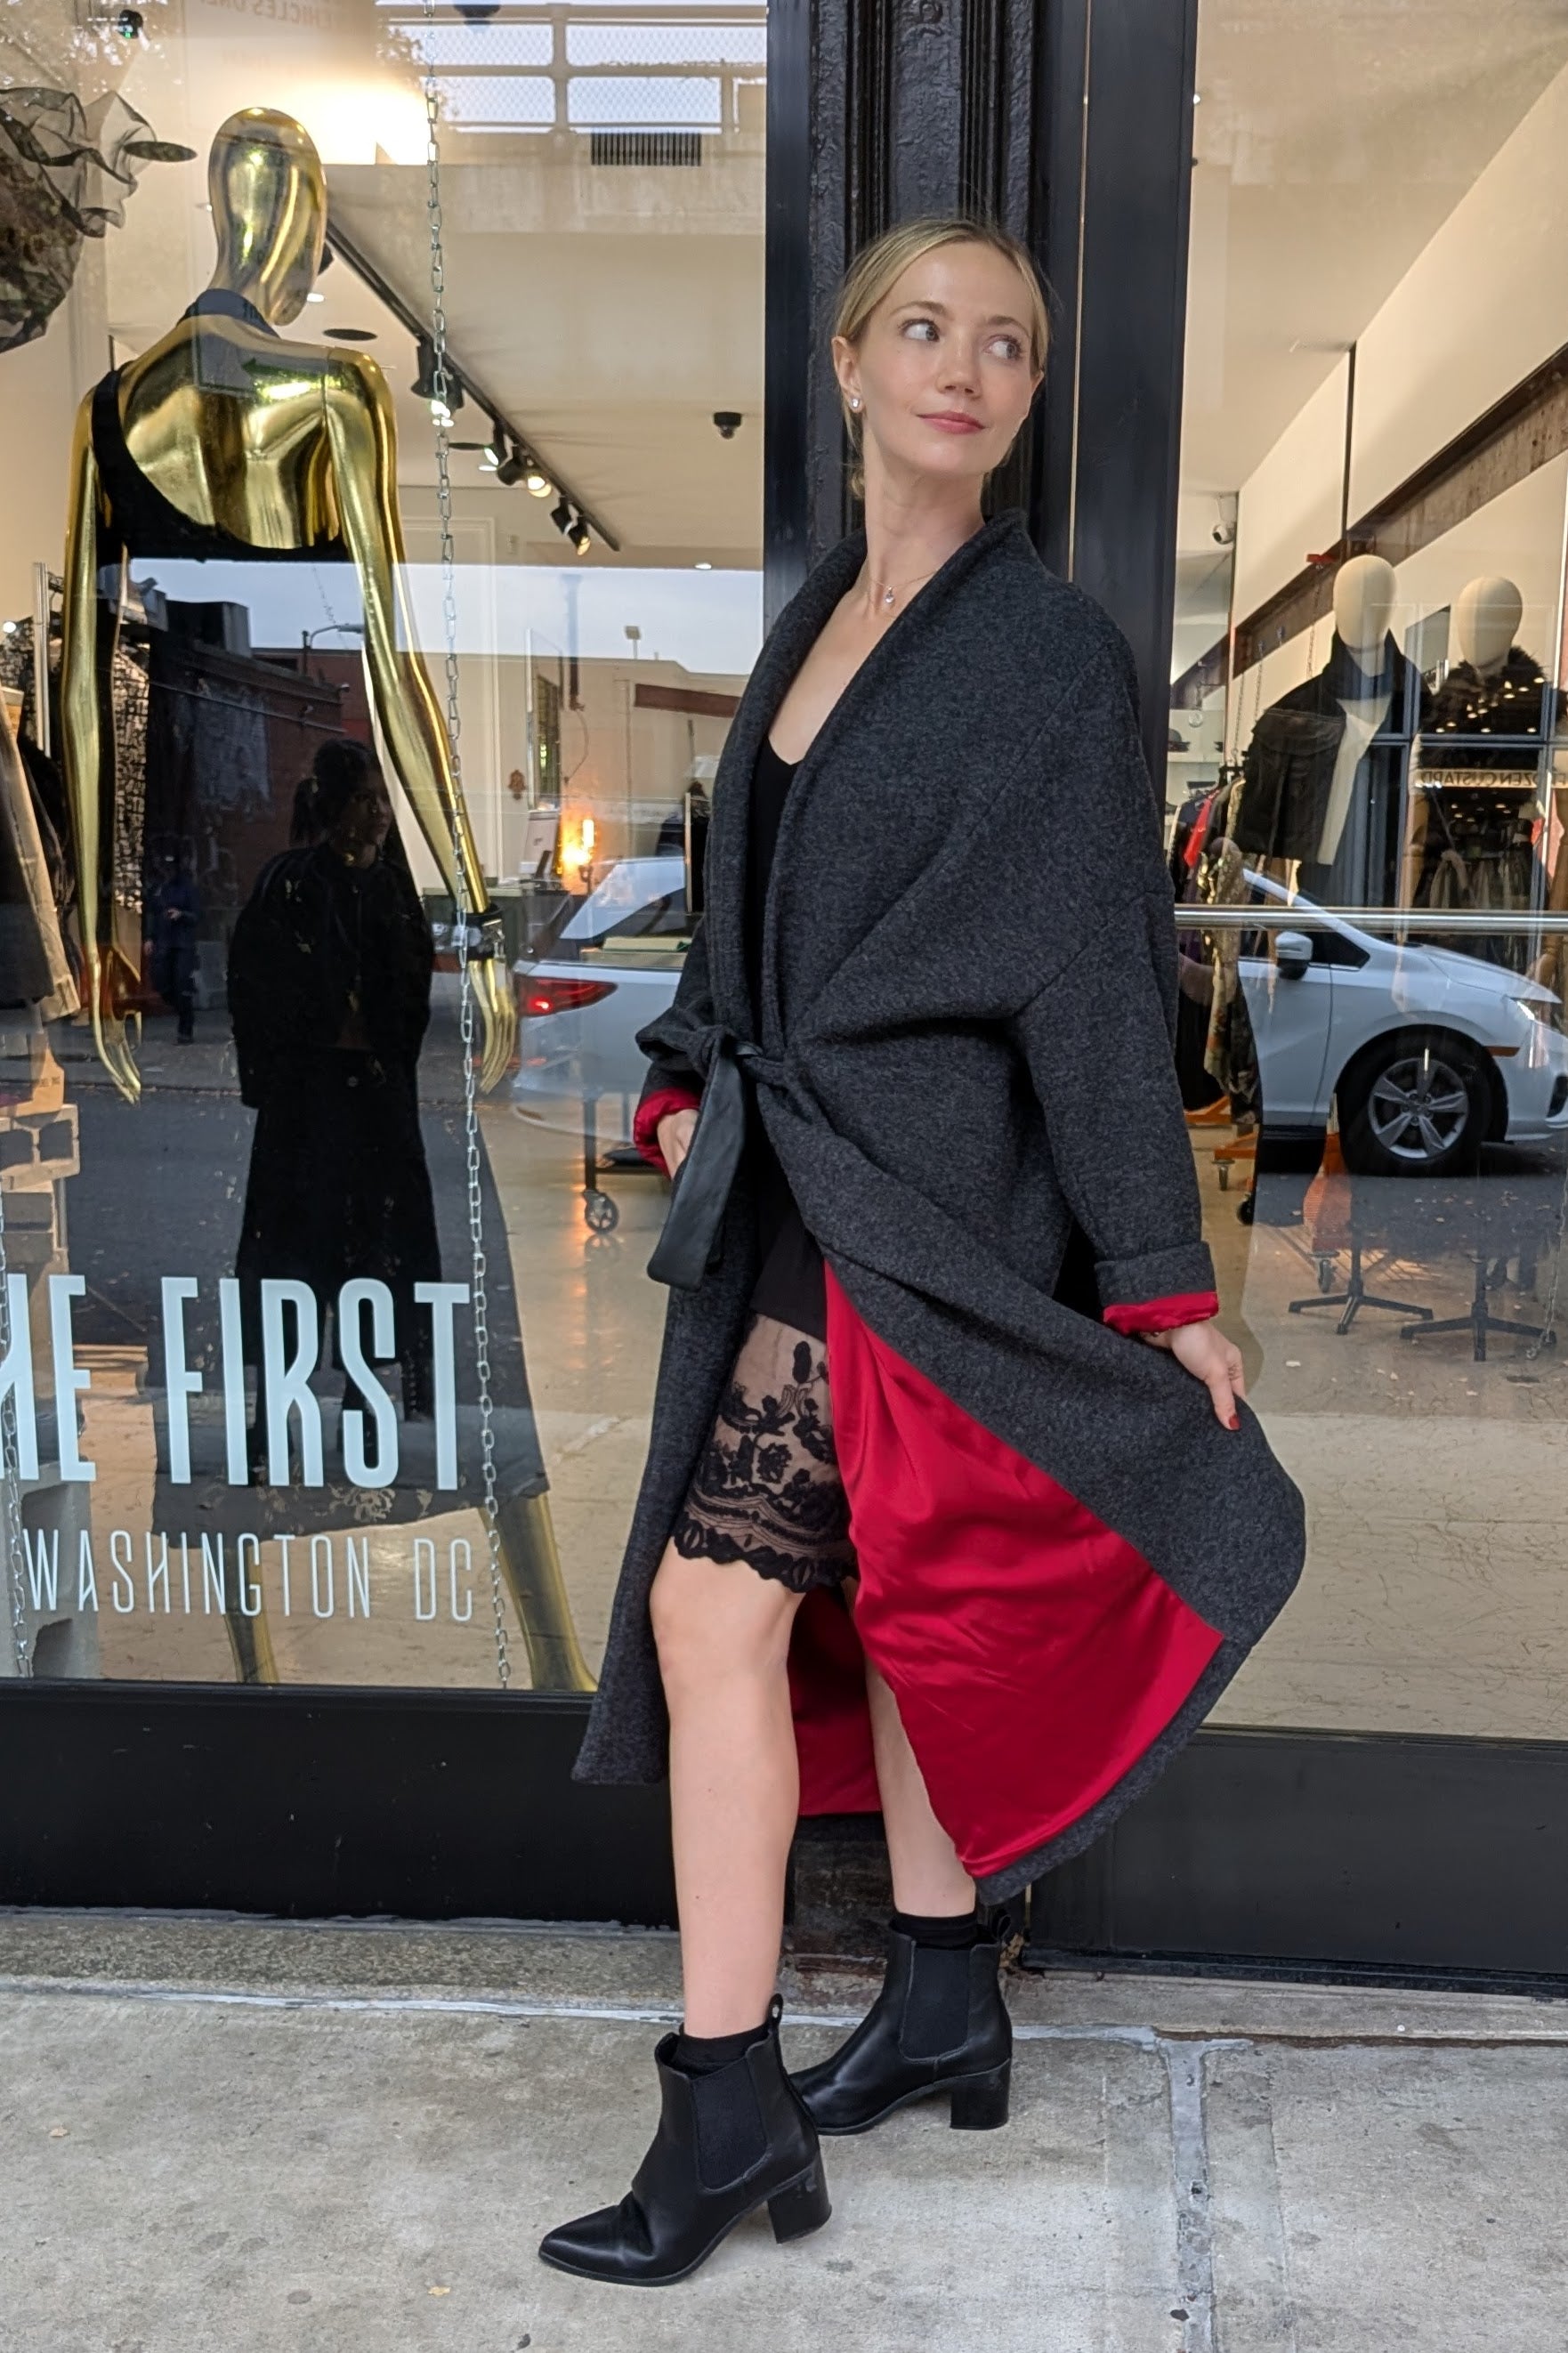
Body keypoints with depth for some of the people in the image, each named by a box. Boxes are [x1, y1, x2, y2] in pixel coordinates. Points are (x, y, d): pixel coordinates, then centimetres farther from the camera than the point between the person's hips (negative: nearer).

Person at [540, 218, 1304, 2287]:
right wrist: (694, 1077, 6)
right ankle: (946, 2003, 31)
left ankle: (730, 2111, 4)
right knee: (891, 1588, 14)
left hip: (919, 1200, -8)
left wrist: (1166, 1280, -11)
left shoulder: (1048, 649, -8)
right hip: (799, 1182, 8)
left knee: (714, 1604, -9)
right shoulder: (818, 621, 13)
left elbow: (1096, 974, -11)